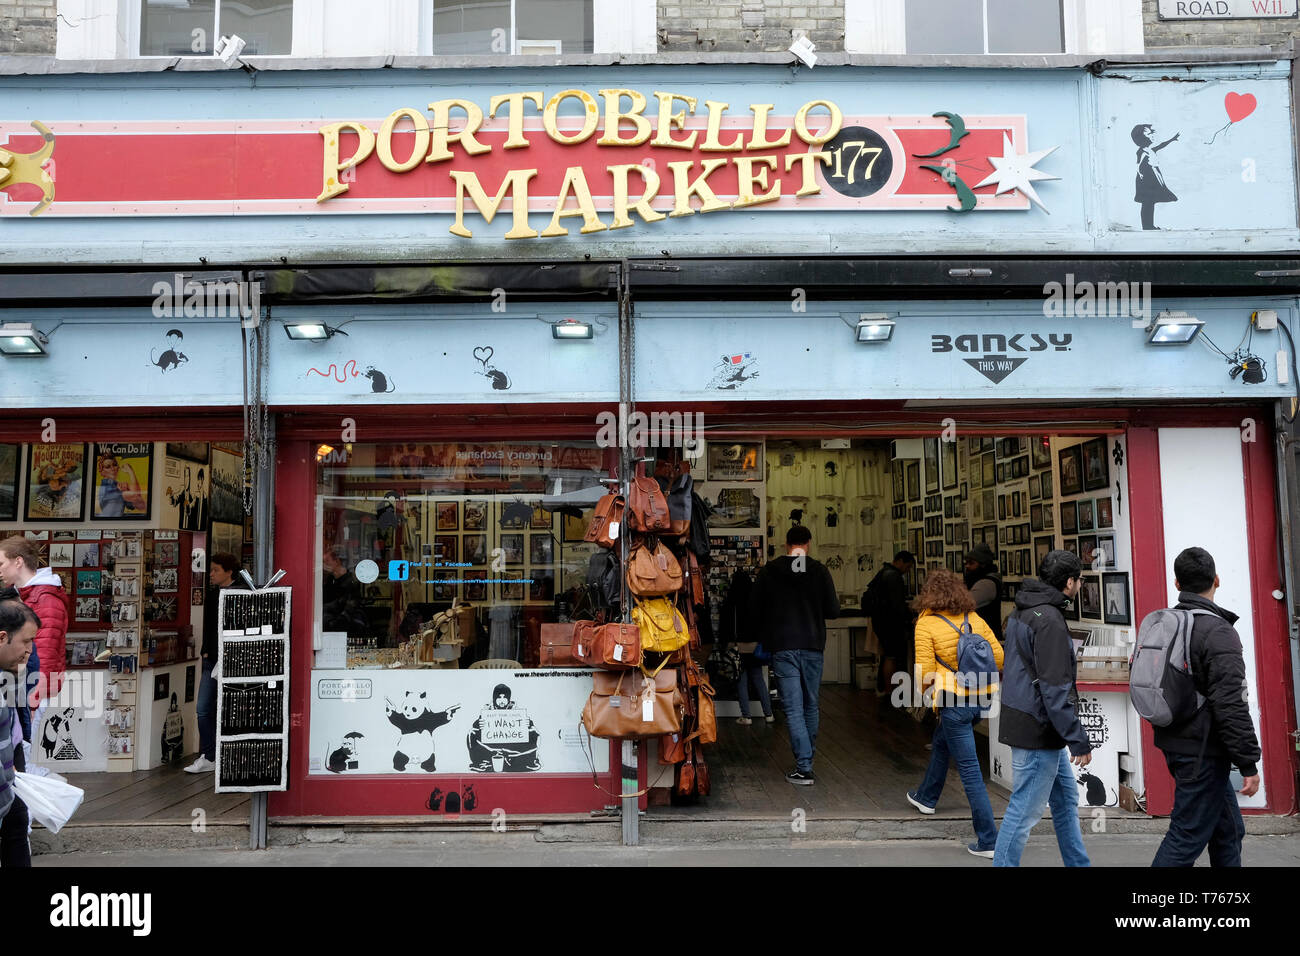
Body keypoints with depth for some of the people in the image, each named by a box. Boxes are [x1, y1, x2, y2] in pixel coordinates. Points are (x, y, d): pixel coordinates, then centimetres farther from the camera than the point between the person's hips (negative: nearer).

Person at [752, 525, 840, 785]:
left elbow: (756, 611, 1)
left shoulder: (768, 571, -3)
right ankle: (808, 754, 32)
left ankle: (804, 768, -6)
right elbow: (833, 610, -4)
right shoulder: (819, 571, -3)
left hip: (782, 647, -1)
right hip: (812, 646, 2)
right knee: (811, 704, 18)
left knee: (793, 707, -1)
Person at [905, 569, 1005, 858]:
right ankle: (926, 797, 50)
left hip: (953, 702, -7)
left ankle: (989, 841, 3)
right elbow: (999, 657, 5)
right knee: (940, 743, 30)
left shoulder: (926, 623, -9)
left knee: (970, 770, -1)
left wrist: (922, 688, 9)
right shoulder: (973, 619, 6)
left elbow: (925, 672, -12)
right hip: (980, 699, 7)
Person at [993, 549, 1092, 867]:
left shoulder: (1022, 611, 10)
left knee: (1066, 799, 21)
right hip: (1038, 731, -10)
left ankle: (1078, 862, 33)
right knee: (1024, 811, -2)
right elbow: (1055, 689, -23)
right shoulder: (1049, 620, -21)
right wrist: (1079, 741, -18)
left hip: (1024, 719, 10)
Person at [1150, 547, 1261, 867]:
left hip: (1174, 744, 9)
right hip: (1203, 750, -8)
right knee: (1187, 837, -3)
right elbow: (1231, 706, -21)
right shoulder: (1219, 632, -18)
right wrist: (1249, 763, -15)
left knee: (1228, 829, 20)